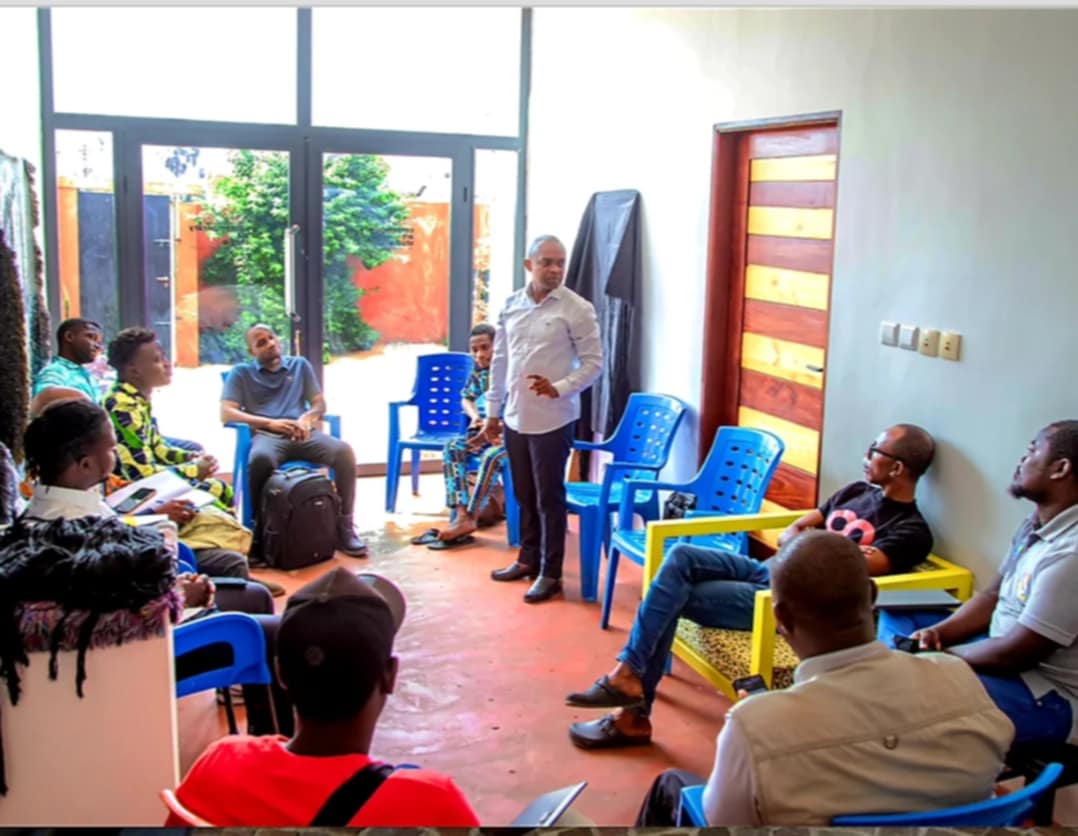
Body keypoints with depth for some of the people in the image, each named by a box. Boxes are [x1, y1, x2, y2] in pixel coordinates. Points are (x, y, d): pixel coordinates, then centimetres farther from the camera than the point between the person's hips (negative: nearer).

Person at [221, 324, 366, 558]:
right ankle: (260, 531, -25)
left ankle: (344, 527, -19)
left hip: (303, 434, 3)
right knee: (260, 460, -40)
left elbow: (320, 404, 18)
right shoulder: (241, 373, 15)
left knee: (344, 452, -28)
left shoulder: (300, 365, 23)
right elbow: (226, 413, 2)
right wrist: (269, 423, -11)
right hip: (266, 435, -2)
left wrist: (307, 418, -8)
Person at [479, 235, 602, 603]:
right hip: (514, 417, 5)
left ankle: (550, 573, 12)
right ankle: (528, 559, 31)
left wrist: (559, 388, -22)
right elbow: (500, 361, 12)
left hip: (552, 419, -5)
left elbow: (593, 362, -8)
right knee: (524, 495, 16)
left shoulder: (577, 309, -9)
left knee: (549, 498, 2)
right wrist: (493, 411, 13)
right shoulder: (511, 305, 6)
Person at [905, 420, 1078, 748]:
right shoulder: (1036, 525, 4)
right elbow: (994, 597, 12)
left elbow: (1016, 655, -27)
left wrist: (941, 654, -12)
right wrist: (939, 633, -4)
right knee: (896, 621, 15)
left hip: (1051, 697, -10)